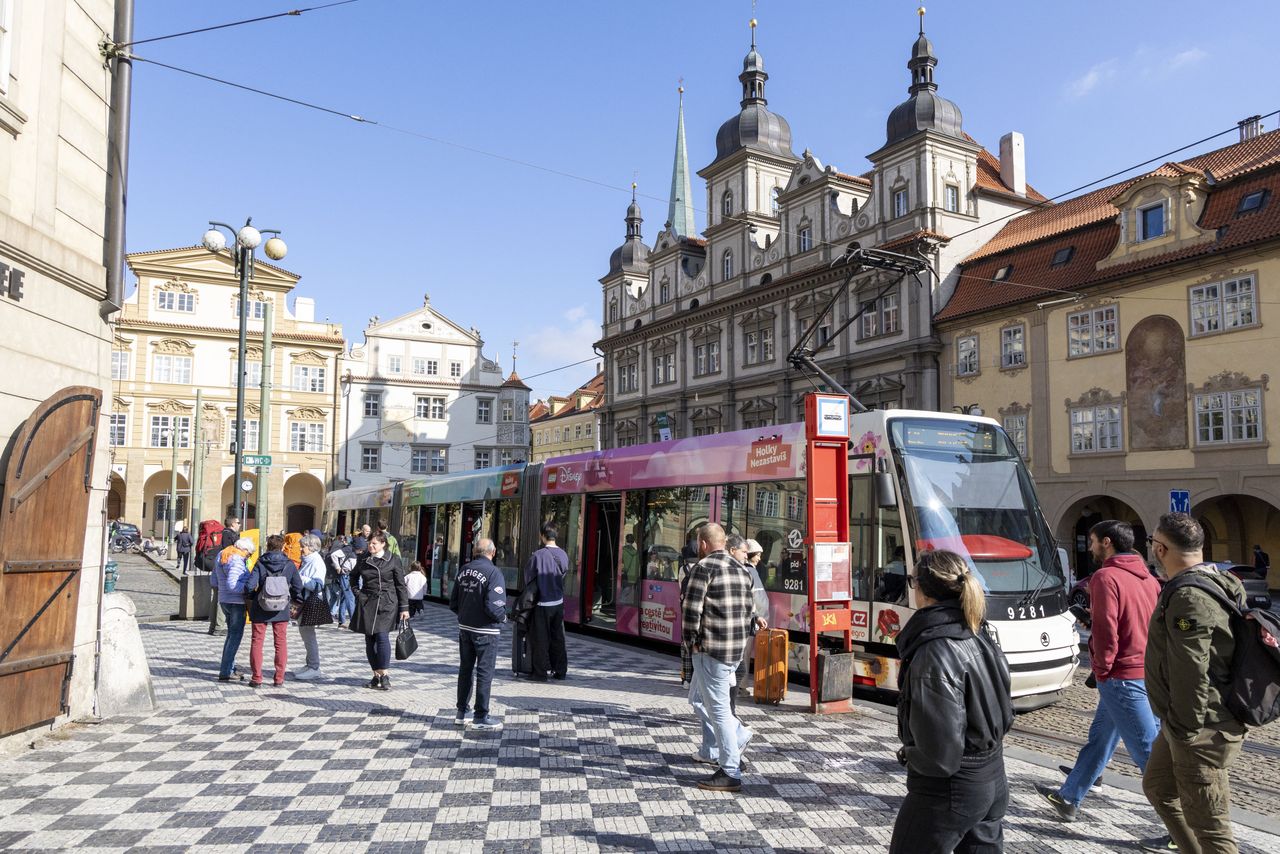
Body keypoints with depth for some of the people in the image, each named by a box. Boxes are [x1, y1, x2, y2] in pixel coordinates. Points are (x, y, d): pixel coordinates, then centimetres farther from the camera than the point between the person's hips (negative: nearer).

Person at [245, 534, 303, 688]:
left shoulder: (260, 563, -7)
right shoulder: (289, 564, -4)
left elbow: (249, 585, -15)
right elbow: (298, 586, -3)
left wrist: (252, 596, 5)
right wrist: (293, 599, 15)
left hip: (260, 609, -1)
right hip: (281, 610, 1)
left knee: (257, 642, 10)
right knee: (281, 643, 9)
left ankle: (256, 678, 12)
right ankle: (279, 678, 10)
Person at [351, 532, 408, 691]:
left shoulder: (393, 560, -2)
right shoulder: (363, 560, 9)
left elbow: (401, 585, 0)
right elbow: (354, 576, 27)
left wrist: (404, 607, -3)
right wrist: (357, 592, 12)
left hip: (386, 604, -4)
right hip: (367, 603, 4)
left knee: (382, 637, -15)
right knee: (369, 640, 5)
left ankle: (384, 676, -7)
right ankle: (376, 675, 15)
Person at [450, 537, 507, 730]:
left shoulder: (464, 570, 3)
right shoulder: (493, 572, -18)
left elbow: (453, 603, 7)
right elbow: (494, 606, -24)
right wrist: (503, 617, -5)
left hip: (464, 628, 6)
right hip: (485, 631, -6)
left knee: (465, 670, 17)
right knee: (484, 673, 4)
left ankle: (461, 713, 27)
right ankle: (481, 716, 11)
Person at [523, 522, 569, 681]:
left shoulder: (538, 555, -17)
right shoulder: (563, 555, -1)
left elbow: (528, 576, -5)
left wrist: (531, 589, 16)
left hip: (543, 603, -5)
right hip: (559, 602, 5)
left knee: (540, 639, 5)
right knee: (558, 638, 15)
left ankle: (541, 673, 10)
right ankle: (560, 671, 20)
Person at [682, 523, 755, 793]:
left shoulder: (703, 567, -11)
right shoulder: (742, 570, 14)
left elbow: (692, 609, -16)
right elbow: (747, 610, 15)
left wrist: (691, 640, -4)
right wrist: (739, 640, 17)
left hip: (711, 649, -9)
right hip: (737, 649, 9)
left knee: (718, 708, -2)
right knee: (698, 698, 22)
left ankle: (730, 773, 3)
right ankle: (712, 750, 23)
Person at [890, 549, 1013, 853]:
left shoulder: (935, 653, -26)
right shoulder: (978, 637, 1)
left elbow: (940, 754, -27)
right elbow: (1004, 715, 10)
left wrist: (908, 754, -8)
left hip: (950, 791, -8)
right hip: (993, 781, 8)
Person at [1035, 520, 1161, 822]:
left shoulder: (1106, 577, -15)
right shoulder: (1147, 577, 10)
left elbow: (1106, 629, -19)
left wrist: (1102, 669, -8)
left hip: (1122, 676, -9)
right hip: (1148, 671, 9)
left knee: (1148, 751, -3)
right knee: (1099, 738, 18)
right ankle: (1069, 797, 30)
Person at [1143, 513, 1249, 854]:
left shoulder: (1189, 596, -24)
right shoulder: (1213, 582, 10)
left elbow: (1191, 671, -26)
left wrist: (1187, 728, -19)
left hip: (1200, 732, -11)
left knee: (1207, 823, -2)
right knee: (1158, 786, 25)